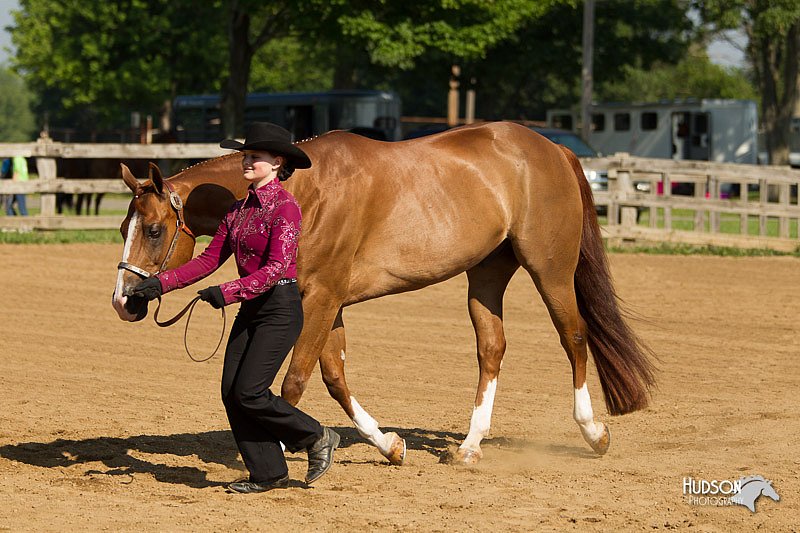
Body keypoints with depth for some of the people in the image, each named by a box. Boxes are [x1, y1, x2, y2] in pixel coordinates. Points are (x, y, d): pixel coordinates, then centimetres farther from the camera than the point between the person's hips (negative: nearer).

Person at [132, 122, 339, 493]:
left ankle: (316, 438, 8)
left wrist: (228, 292, -32)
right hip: (250, 309, 8)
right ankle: (268, 474, 12)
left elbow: (276, 268, -23)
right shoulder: (240, 209, 11)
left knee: (248, 392, -12)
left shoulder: (285, 207, -13)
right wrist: (162, 283, 1)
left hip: (281, 308, -8)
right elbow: (210, 260, 12)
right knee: (231, 392, 2)